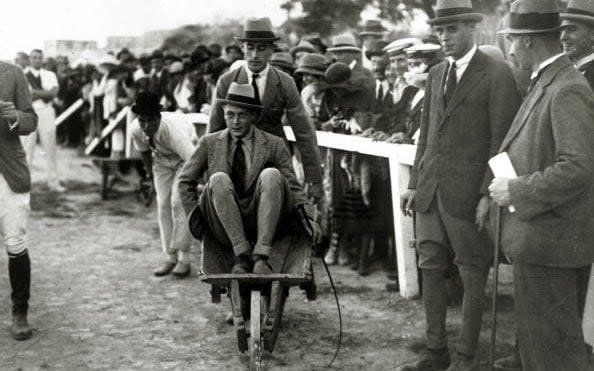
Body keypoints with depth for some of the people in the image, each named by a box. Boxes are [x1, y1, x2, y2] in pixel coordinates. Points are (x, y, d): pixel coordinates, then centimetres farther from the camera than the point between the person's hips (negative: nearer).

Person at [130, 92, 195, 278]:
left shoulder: (172, 129, -41)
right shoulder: (136, 130, -26)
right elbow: (144, 152, -3)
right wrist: (151, 173, 5)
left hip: (185, 156, -4)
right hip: (161, 158, 5)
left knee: (178, 201, -16)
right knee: (163, 204, -2)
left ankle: (184, 259, -8)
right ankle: (171, 257, 9)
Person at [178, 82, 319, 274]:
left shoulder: (274, 145, 8)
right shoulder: (210, 143, 11)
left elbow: (293, 187, 2)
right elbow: (185, 181, 16)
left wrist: (308, 217, -14)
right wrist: (194, 216, 4)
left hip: (262, 222, 0)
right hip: (224, 228, 1)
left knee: (271, 175, -27)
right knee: (219, 179, -27)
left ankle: (261, 256, -33)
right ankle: (241, 254, -28)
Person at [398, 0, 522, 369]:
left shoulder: (497, 75, -6)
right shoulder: (436, 75, 15)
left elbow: (501, 140, -10)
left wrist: (488, 194, -14)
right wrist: (415, 183, 12)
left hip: (468, 193, -6)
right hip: (431, 189, 6)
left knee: (473, 274, 5)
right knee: (431, 269, 10)